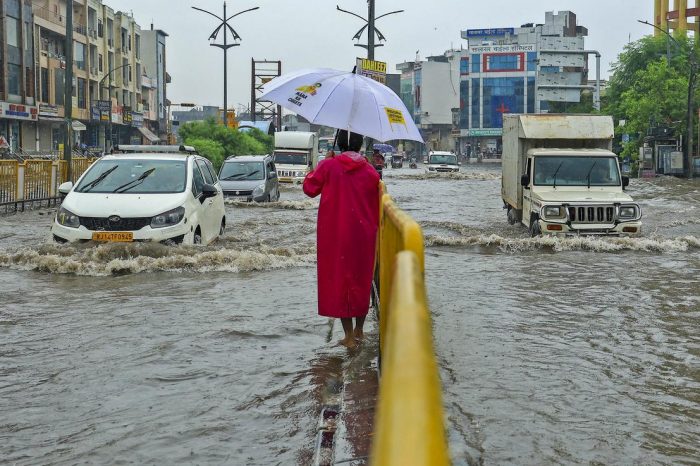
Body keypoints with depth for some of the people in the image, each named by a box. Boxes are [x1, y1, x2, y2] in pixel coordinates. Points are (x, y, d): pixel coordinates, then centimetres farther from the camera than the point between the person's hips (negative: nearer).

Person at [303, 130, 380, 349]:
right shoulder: (370, 171, -1)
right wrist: (373, 229, 16)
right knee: (361, 280, 16)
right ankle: (359, 331, 26)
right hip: (363, 234, 2)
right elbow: (376, 206, 4)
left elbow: (309, 188, 3)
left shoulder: (329, 166, -8)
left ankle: (349, 336, 3)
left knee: (339, 280, 5)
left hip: (335, 234, -2)